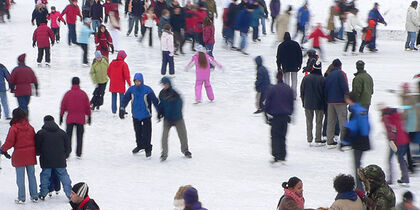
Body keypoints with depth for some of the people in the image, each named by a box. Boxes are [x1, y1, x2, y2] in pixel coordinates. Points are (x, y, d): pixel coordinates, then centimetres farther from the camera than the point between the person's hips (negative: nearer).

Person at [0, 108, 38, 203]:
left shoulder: (13, 128, -13)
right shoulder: (30, 127, 2)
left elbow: (10, 142, -12)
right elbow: (35, 140, 9)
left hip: (19, 156, -4)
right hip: (30, 155, 4)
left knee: (20, 177, 4)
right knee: (31, 176, 12)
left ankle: (21, 198, 7)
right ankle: (34, 196, 15)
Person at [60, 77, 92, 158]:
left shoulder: (68, 94, -4)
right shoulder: (83, 94, -2)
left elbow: (63, 106, 0)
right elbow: (87, 106, 5)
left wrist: (61, 116, 10)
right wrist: (89, 116, 15)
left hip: (70, 119, -1)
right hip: (80, 119, 1)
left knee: (68, 136, 8)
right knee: (79, 136, 9)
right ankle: (78, 154, 8)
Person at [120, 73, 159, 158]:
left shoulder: (147, 90, -14)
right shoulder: (131, 89, -6)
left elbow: (155, 101, -12)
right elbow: (125, 99, 0)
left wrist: (159, 112, -13)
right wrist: (122, 109, -6)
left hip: (146, 115, -4)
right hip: (136, 115, 4)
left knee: (146, 133, -5)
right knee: (138, 132, 17)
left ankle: (148, 149, 8)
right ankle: (140, 145, 37)